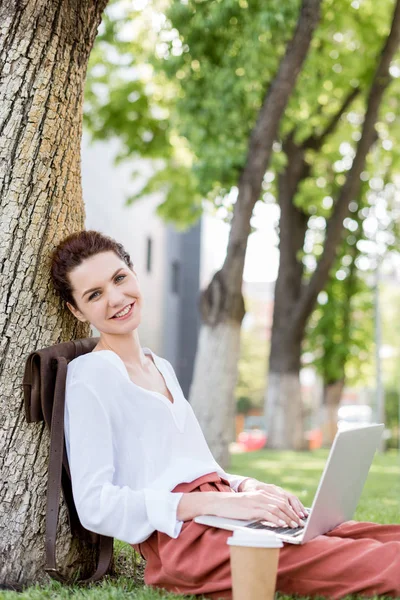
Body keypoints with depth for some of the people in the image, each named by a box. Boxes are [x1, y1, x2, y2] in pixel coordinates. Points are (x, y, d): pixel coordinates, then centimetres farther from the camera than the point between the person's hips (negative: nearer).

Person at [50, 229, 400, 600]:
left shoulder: (162, 368, 22)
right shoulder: (90, 375, -3)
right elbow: (94, 505, -11)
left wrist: (247, 486, 3)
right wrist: (217, 502, -19)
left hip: (224, 512, 8)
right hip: (178, 536, -8)